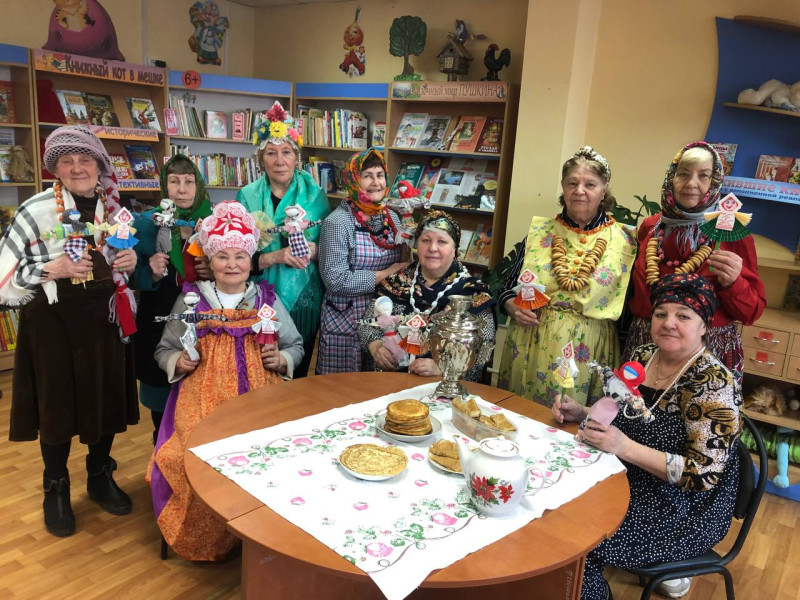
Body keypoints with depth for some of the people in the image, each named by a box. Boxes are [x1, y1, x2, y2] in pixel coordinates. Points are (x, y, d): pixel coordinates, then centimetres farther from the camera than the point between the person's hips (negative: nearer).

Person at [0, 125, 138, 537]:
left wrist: (132, 262, -4)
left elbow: (127, 263, 17)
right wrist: (50, 270, -23)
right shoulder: (36, 210, -10)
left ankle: (100, 477, 33)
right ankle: (56, 490, 28)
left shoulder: (116, 208, 4)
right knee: (56, 404, 7)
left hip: (105, 319, 4)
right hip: (53, 321, -4)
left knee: (107, 399, 12)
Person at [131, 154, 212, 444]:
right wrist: (152, 274, -18)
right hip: (159, 322, 0)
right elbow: (133, 277, 2)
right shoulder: (146, 221, 0)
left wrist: (215, 273, -14)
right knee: (162, 388, 9)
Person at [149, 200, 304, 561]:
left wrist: (281, 359, -3)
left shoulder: (267, 298, 14)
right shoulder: (191, 299, 12)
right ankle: (205, 542, -2)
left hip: (261, 392, 1)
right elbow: (164, 351, 18)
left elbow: (296, 346, 19)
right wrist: (179, 362, -3)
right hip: (205, 394, 0)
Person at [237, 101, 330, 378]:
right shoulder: (247, 197, -1)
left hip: (304, 300, 1)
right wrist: (275, 256, -21)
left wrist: (315, 252, -15)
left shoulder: (316, 196, 1)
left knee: (298, 374, 14)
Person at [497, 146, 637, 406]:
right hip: (529, 347, 2)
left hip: (586, 353, -1)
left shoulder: (624, 239, 2)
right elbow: (508, 287, 10)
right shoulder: (539, 232, 5)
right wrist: (513, 307, -10)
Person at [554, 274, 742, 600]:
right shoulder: (641, 357, -1)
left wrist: (625, 447, -31)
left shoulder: (715, 384, -19)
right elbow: (619, 414, 13)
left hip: (684, 511, -6)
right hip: (628, 482, 6)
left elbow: (703, 474, -22)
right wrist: (580, 413, -7)